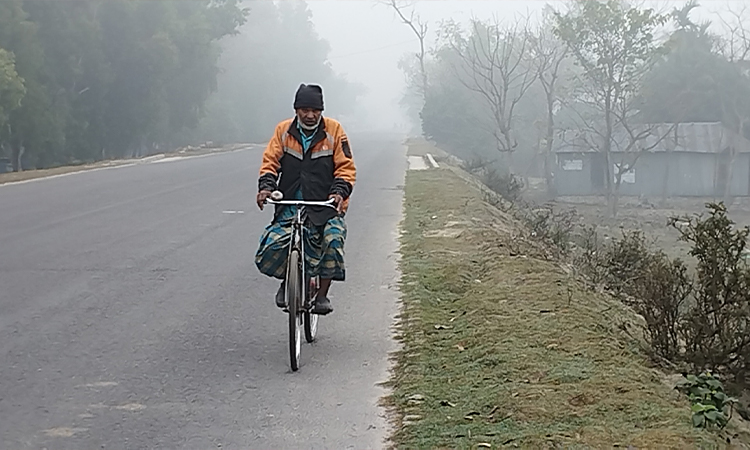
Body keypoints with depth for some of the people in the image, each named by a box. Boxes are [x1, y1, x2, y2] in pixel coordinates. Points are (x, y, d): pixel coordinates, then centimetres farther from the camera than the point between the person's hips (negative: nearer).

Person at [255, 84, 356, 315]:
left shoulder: (334, 130, 0)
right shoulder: (283, 131, 5)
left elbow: (346, 167, -2)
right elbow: (270, 161, 3)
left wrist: (339, 192, -19)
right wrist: (266, 186, -15)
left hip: (325, 205, -1)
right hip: (290, 205, 1)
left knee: (333, 240, -24)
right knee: (273, 245, -16)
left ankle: (322, 295, -7)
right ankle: (287, 282, 15)